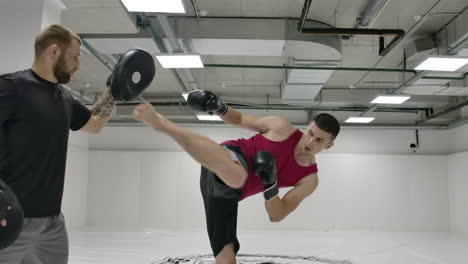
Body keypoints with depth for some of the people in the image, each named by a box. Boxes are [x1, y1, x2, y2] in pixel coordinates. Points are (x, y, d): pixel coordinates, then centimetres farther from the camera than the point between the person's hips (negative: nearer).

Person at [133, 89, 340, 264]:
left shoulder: (310, 179, 6)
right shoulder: (283, 128, -2)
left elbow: (277, 216, 2)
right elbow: (240, 119, 12)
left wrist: (270, 184, -17)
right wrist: (219, 107, -10)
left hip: (228, 191, 4)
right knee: (237, 176, -43)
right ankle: (159, 121, -43)